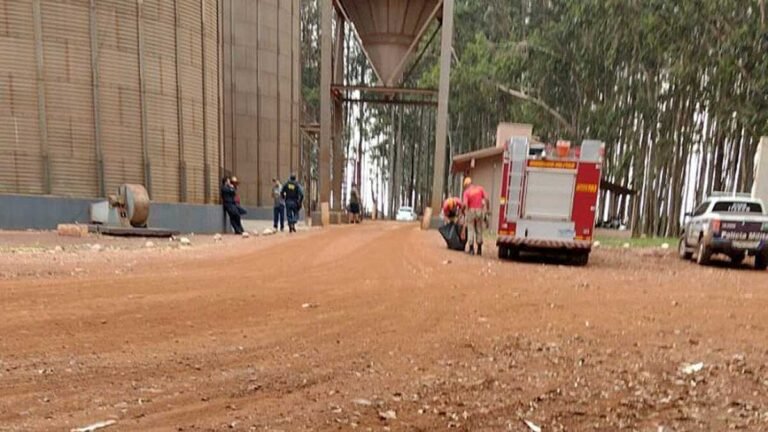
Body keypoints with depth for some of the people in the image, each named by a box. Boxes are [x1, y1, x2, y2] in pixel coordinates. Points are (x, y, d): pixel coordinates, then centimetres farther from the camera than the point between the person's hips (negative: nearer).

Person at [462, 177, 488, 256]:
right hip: (479, 210, 3)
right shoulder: (480, 188, 5)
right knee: (479, 230, 12)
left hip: (471, 211, -3)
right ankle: (479, 249, 16)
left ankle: (471, 249, 2)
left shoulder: (466, 191, -6)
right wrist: (487, 209, 4)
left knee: (471, 230, 6)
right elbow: (486, 198, -3)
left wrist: (464, 211, 1)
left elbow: (465, 204, -16)